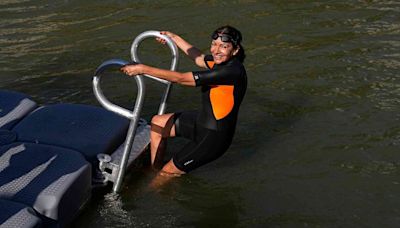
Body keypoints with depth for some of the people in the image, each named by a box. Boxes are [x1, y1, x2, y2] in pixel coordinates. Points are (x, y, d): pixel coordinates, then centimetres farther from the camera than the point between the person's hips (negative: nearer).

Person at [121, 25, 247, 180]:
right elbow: (199, 58, 23)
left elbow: (181, 78, -28)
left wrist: (143, 69, -23)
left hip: (214, 137, -9)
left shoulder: (232, 71, -29)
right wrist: (174, 38, 30)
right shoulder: (223, 62, -2)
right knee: (157, 122, 19)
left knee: (166, 174, -1)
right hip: (203, 121, 9)